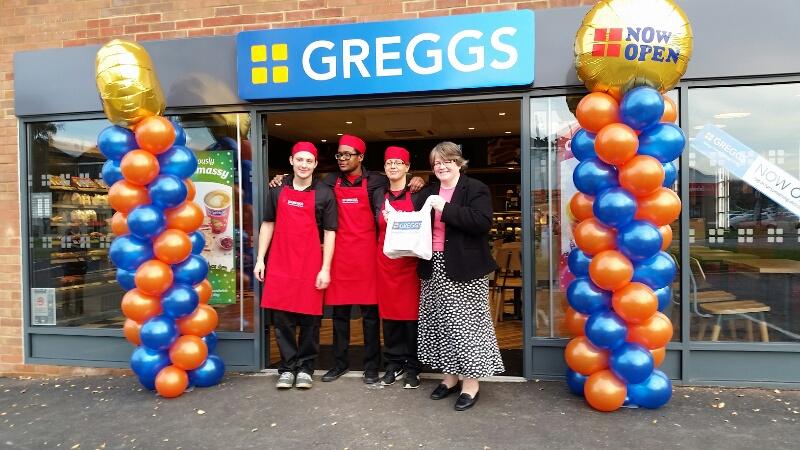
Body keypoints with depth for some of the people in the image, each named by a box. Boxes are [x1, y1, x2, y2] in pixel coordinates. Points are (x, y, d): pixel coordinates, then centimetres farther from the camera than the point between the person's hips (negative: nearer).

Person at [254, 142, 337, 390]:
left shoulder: (324, 194, 0)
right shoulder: (277, 190, 9)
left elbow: (329, 232, -2)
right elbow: (268, 224, 13)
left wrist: (325, 269, -8)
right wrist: (260, 259, 7)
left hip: (310, 265, -2)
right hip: (280, 264, 2)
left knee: (310, 319, 5)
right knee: (281, 318, 5)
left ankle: (305, 367, 19)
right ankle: (287, 367, 19)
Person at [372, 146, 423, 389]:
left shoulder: (417, 194, 0)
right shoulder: (378, 195, 10)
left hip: (410, 262, -3)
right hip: (385, 262, 3)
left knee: (411, 313, 1)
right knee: (388, 313, 7)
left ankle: (413, 367, 14)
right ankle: (394, 363, 22)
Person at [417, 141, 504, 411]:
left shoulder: (475, 189, -5)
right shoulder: (429, 193, 15)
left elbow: (482, 222, -21)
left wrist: (446, 209, -20)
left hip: (464, 269, -6)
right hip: (435, 268, 7)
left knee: (466, 323, -2)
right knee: (440, 323, 11)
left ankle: (471, 383, 11)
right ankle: (450, 376, 26)